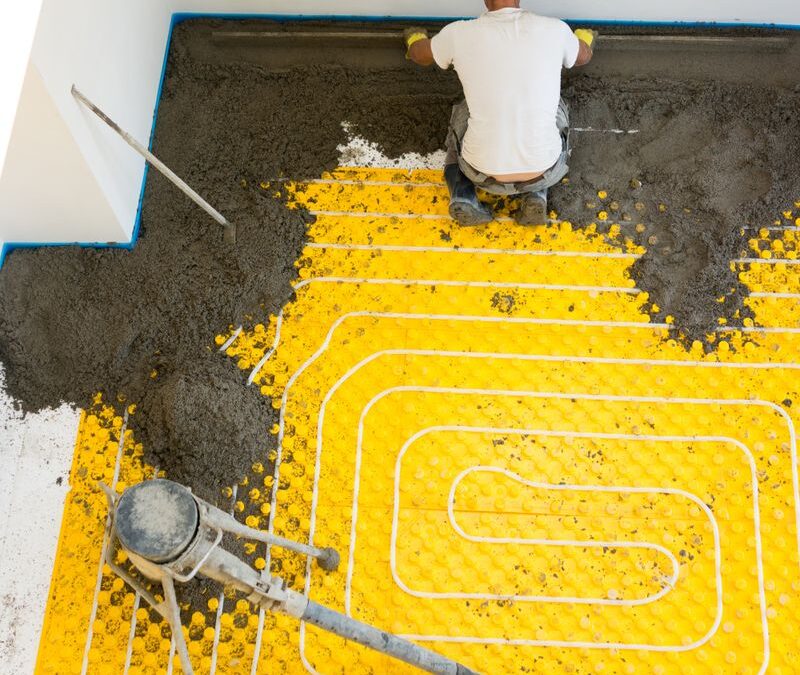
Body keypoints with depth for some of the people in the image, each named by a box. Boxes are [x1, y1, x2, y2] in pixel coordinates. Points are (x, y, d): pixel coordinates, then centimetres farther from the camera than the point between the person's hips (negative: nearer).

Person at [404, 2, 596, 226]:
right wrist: (585, 38, 46)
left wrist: (415, 38, 42)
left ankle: (462, 197, 8)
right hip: (544, 171, 0)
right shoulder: (555, 30, -4)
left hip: (484, 174, 0)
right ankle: (536, 196, 11)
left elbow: (419, 55, 17)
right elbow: (583, 56, 21)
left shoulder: (459, 34, -7)